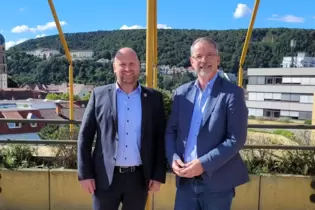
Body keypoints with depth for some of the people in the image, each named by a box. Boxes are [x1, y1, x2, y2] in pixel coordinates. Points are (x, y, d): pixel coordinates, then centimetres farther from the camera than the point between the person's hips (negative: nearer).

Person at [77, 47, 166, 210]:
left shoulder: (154, 98, 1)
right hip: (106, 177, 0)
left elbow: (160, 139, 2)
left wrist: (158, 175, -1)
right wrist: (85, 173, -3)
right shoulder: (99, 95, 0)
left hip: (139, 178, 1)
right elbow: (85, 136, 1)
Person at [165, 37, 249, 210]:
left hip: (217, 182, -3)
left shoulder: (232, 93, -6)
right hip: (186, 180, 3)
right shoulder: (181, 93, 7)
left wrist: (204, 164, -18)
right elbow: (171, 131, 9)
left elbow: (237, 139, -11)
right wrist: (173, 158, -8)